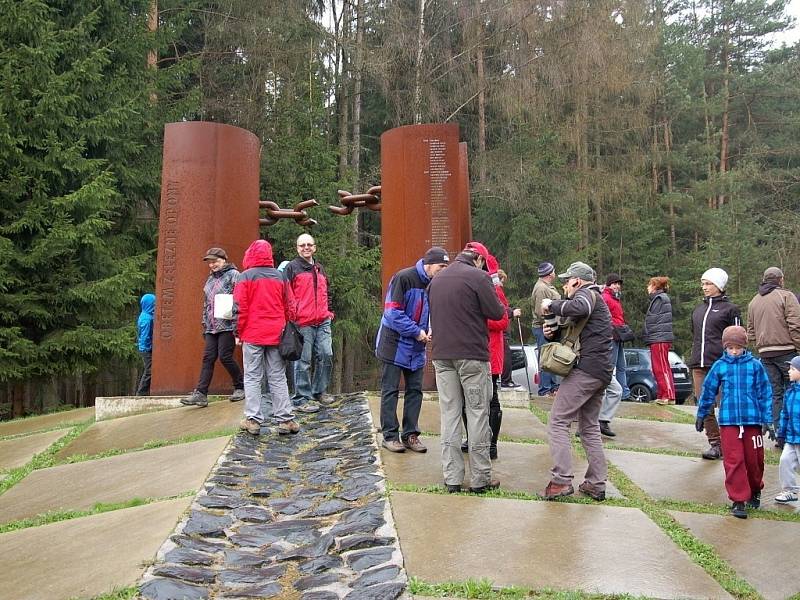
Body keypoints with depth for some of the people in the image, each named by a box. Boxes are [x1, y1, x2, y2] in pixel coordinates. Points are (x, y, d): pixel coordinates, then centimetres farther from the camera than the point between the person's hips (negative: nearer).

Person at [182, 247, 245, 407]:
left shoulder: (233, 275, -3)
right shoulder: (210, 280, 21)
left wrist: (237, 325, -17)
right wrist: (205, 325, 19)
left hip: (228, 325, -7)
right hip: (211, 327, 7)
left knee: (225, 356, -7)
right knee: (208, 358, 0)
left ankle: (240, 387, 12)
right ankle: (200, 394, -3)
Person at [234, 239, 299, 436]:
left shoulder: (245, 277, -5)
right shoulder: (280, 276, 6)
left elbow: (240, 308, -8)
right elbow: (290, 307, 8)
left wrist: (238, 332, 2)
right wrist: (286, 330, 18)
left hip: (252, 335, -3)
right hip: (276, 335, 3)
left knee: (252, 378, 5)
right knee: (278, 378, 8)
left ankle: (253, 420, 4)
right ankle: (285, 419, 7)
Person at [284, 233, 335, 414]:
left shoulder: (319, 268, 19)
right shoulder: (292, 267, -1)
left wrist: (327, 311, 19)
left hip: (323, 321, 6)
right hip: (302, 323, -6)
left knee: (326, 355, 3)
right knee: (303, 361, -2)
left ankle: (319, 391, 20)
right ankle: (302, 399, 7)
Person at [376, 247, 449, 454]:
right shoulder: (403, 278, -17)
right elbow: (393, 312, -19)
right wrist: (417, 332, -19)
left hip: (417, 347, 6)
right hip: (395, 344, -6)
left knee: (415, 390, 9)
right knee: (390, 390, 2)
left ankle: (410, 434, 18)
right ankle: (389, 435, 10)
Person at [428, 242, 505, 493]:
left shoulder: (436, 279, 13)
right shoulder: (478, 277, -8)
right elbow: (496, 313, -7)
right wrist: (505, 310, 13)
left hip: (442, 355, 5)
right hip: (472, 354, -5)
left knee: (449, 414, 8)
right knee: (477, 413, 3)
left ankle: (452, 478, 9)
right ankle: (481, 478, 8)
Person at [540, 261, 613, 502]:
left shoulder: (587, 293, -3)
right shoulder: (594, 299, 28)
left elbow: (578, 308, -30)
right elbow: (570, 331, 23)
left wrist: (551, 305, -16)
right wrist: (553, 331, 3)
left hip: (586, 369, -11)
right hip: (601, 373, 11)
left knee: (558, 422, -9)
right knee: (590, 427, 16)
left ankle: (561, 481, -14)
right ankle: (596, 484, 18)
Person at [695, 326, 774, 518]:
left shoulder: (755, 366, 0)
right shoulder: (719, 366, 2)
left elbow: (765, 394, 4)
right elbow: (708, 392, 12)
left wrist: (767, 420, 2)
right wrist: (701, 415, 18)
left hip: (752, 420, 0)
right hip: (728, 421, 0)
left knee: (754, 459, 10)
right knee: (734, 462, -1)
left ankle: (755, 491, 36)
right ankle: (738, 500, 7)